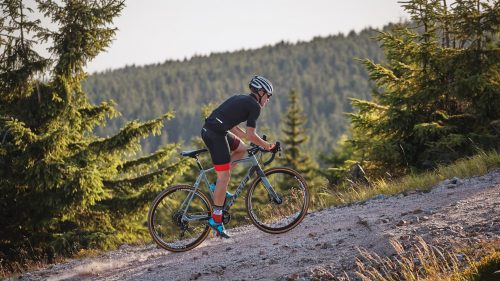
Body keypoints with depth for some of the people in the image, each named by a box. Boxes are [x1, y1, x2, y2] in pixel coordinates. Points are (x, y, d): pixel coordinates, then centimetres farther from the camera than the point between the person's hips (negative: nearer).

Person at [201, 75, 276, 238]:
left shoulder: (239, 99, 24)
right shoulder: (255, 106, -1)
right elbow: (250, 134, -7)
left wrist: (256, 141, 31)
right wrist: (265, 145, 8)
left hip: (207, 130, 9)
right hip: (216, 134, -9)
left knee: (241, 149, 24)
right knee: (224, 176, -4)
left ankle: (219, 185, 17)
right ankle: (216, 219, -1)